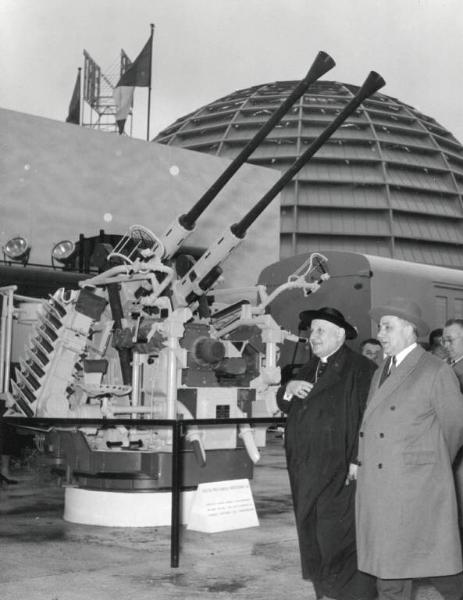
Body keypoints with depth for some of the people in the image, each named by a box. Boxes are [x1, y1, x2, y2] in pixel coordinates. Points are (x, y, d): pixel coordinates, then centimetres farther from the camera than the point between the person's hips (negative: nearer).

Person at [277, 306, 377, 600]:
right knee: (312, 535, 14)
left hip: (339, 473, -8)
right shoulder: (310, 369, 16)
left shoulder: (361, 369, -11)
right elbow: (286, 406, 20)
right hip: (306, 471, 8)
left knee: (338, 536, -3)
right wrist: (289, 388, -1)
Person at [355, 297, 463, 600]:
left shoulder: (436, 371, -7)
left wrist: (433, 465, 10)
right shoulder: (381, 372, 15)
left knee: (437, 564, 4)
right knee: (388, 568, 10)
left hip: (416, 488, -6)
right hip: (380, 490, 7)